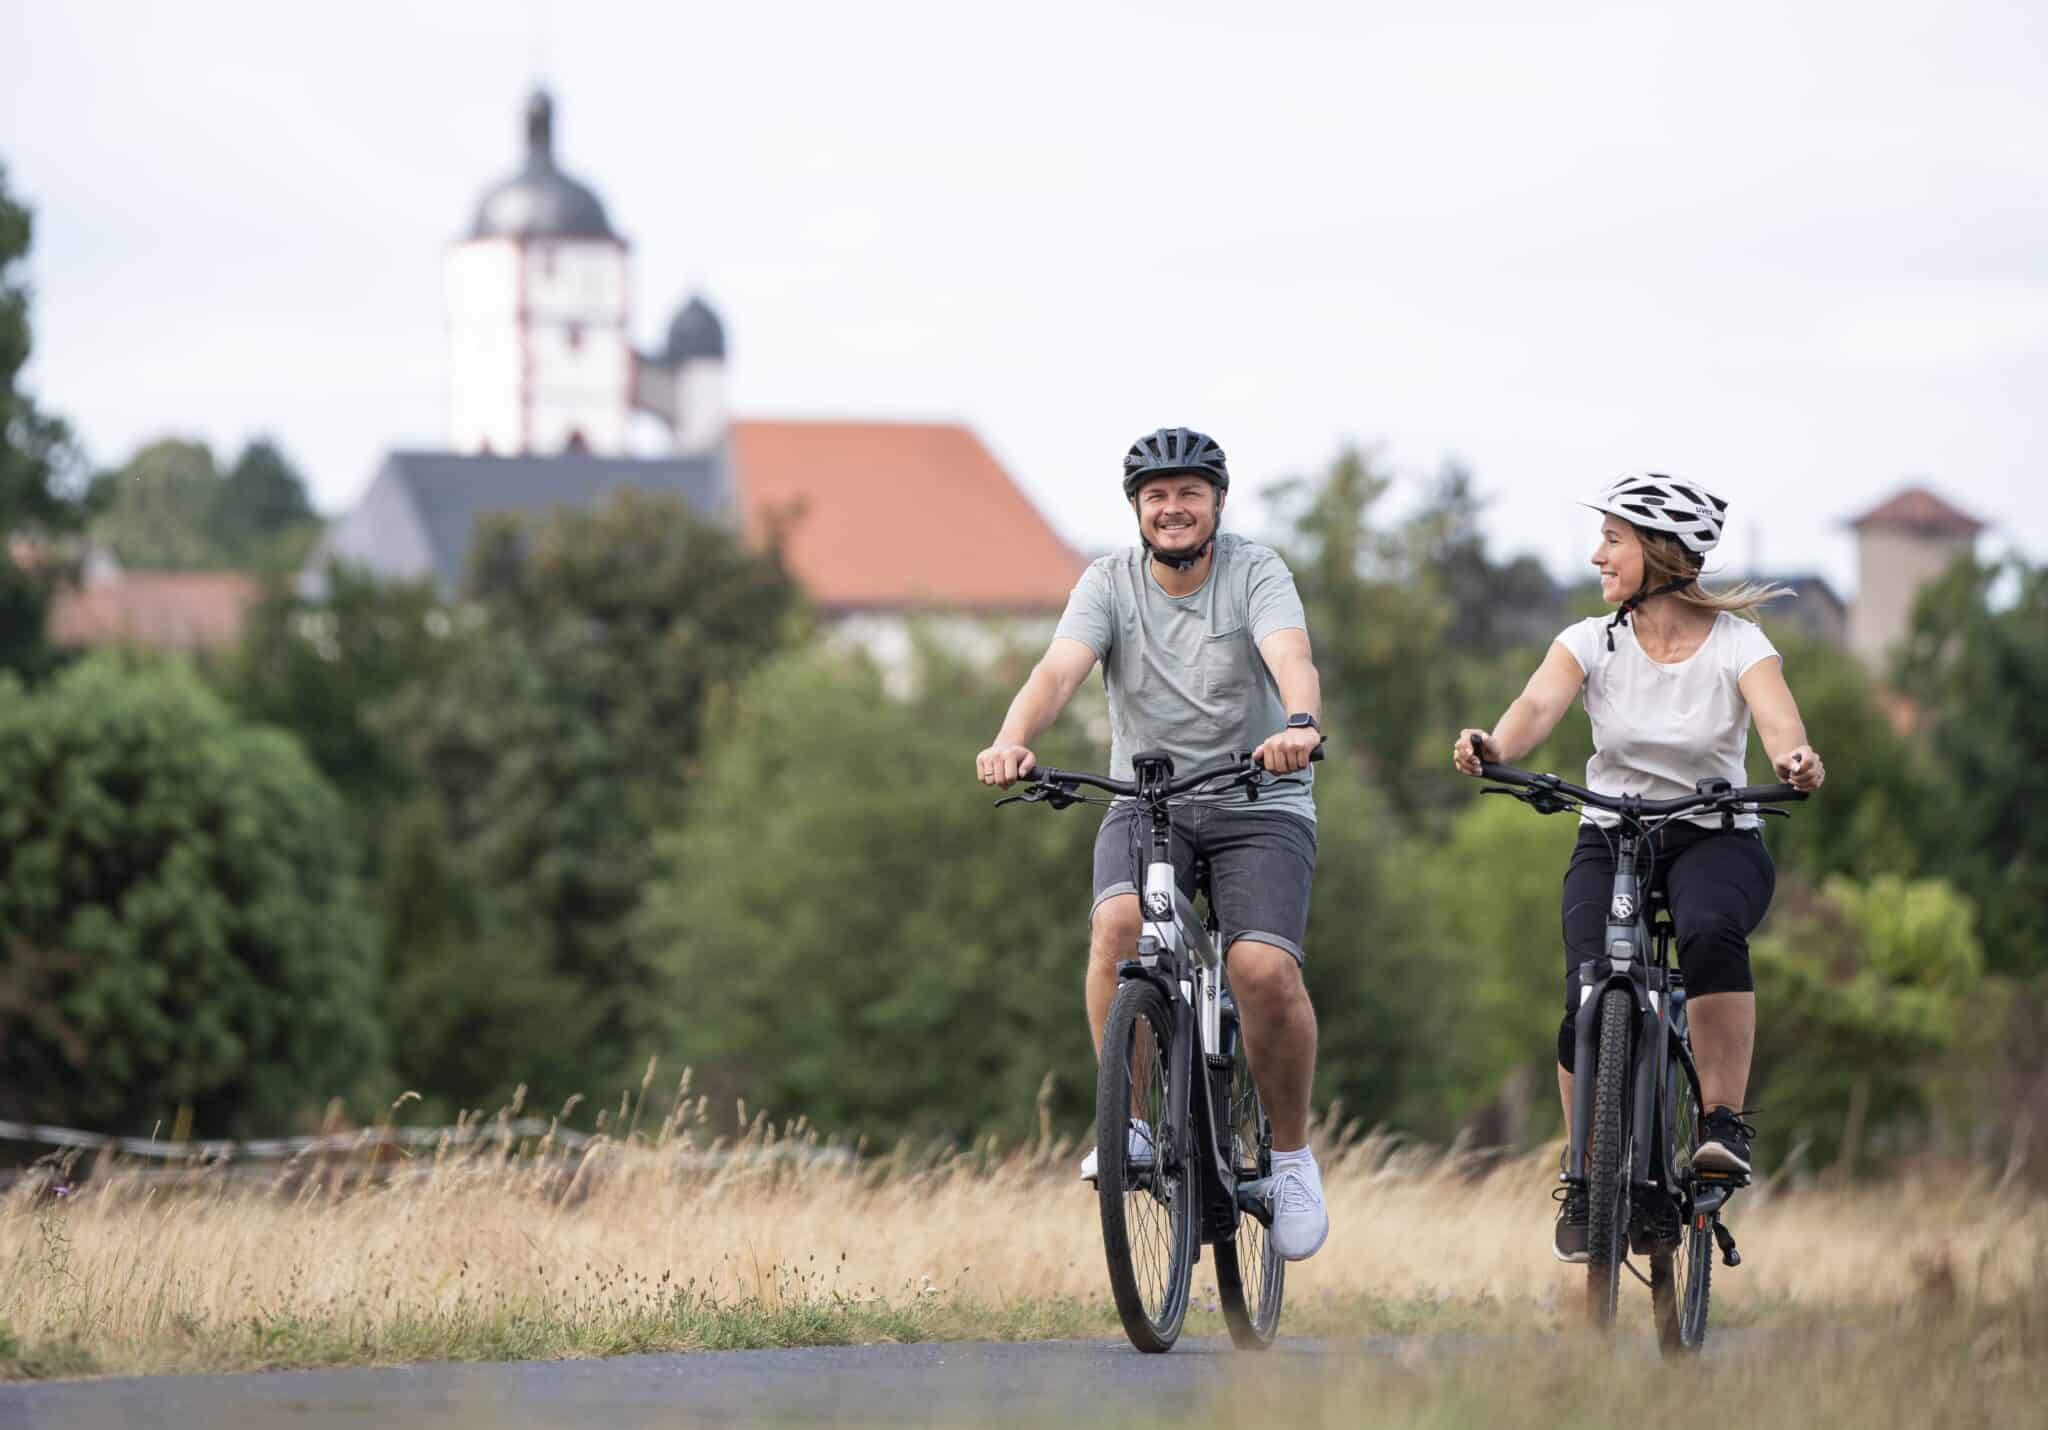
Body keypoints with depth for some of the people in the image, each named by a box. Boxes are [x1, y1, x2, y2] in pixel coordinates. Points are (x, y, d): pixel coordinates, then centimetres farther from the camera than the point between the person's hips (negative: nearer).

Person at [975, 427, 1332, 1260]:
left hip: (1259, 803, -1)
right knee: (1119, 919, -29)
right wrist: (1011, 742, -40)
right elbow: (1059, 669, -18)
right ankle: (1127, 1124, -17)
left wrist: (1300, 725, -50)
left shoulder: (1256, 573, -7)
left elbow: (1291, 657, -26)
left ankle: (1291, 1154, -1)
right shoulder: (1110, 584, -2)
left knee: (1264, 968, -22)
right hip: (1146, 801, 1)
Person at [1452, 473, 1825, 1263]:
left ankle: (1724, 1122, -25)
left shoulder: (1736, 644, -8)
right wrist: (1494, 746, -45)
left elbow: (1777, 720, -27)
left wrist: (1794, 761, -51)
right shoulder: (1591, 642, -3)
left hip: (1715, 838, -2)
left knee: (1711, 933, -37)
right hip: (1610, 838, 2)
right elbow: (1539, 704, -22)